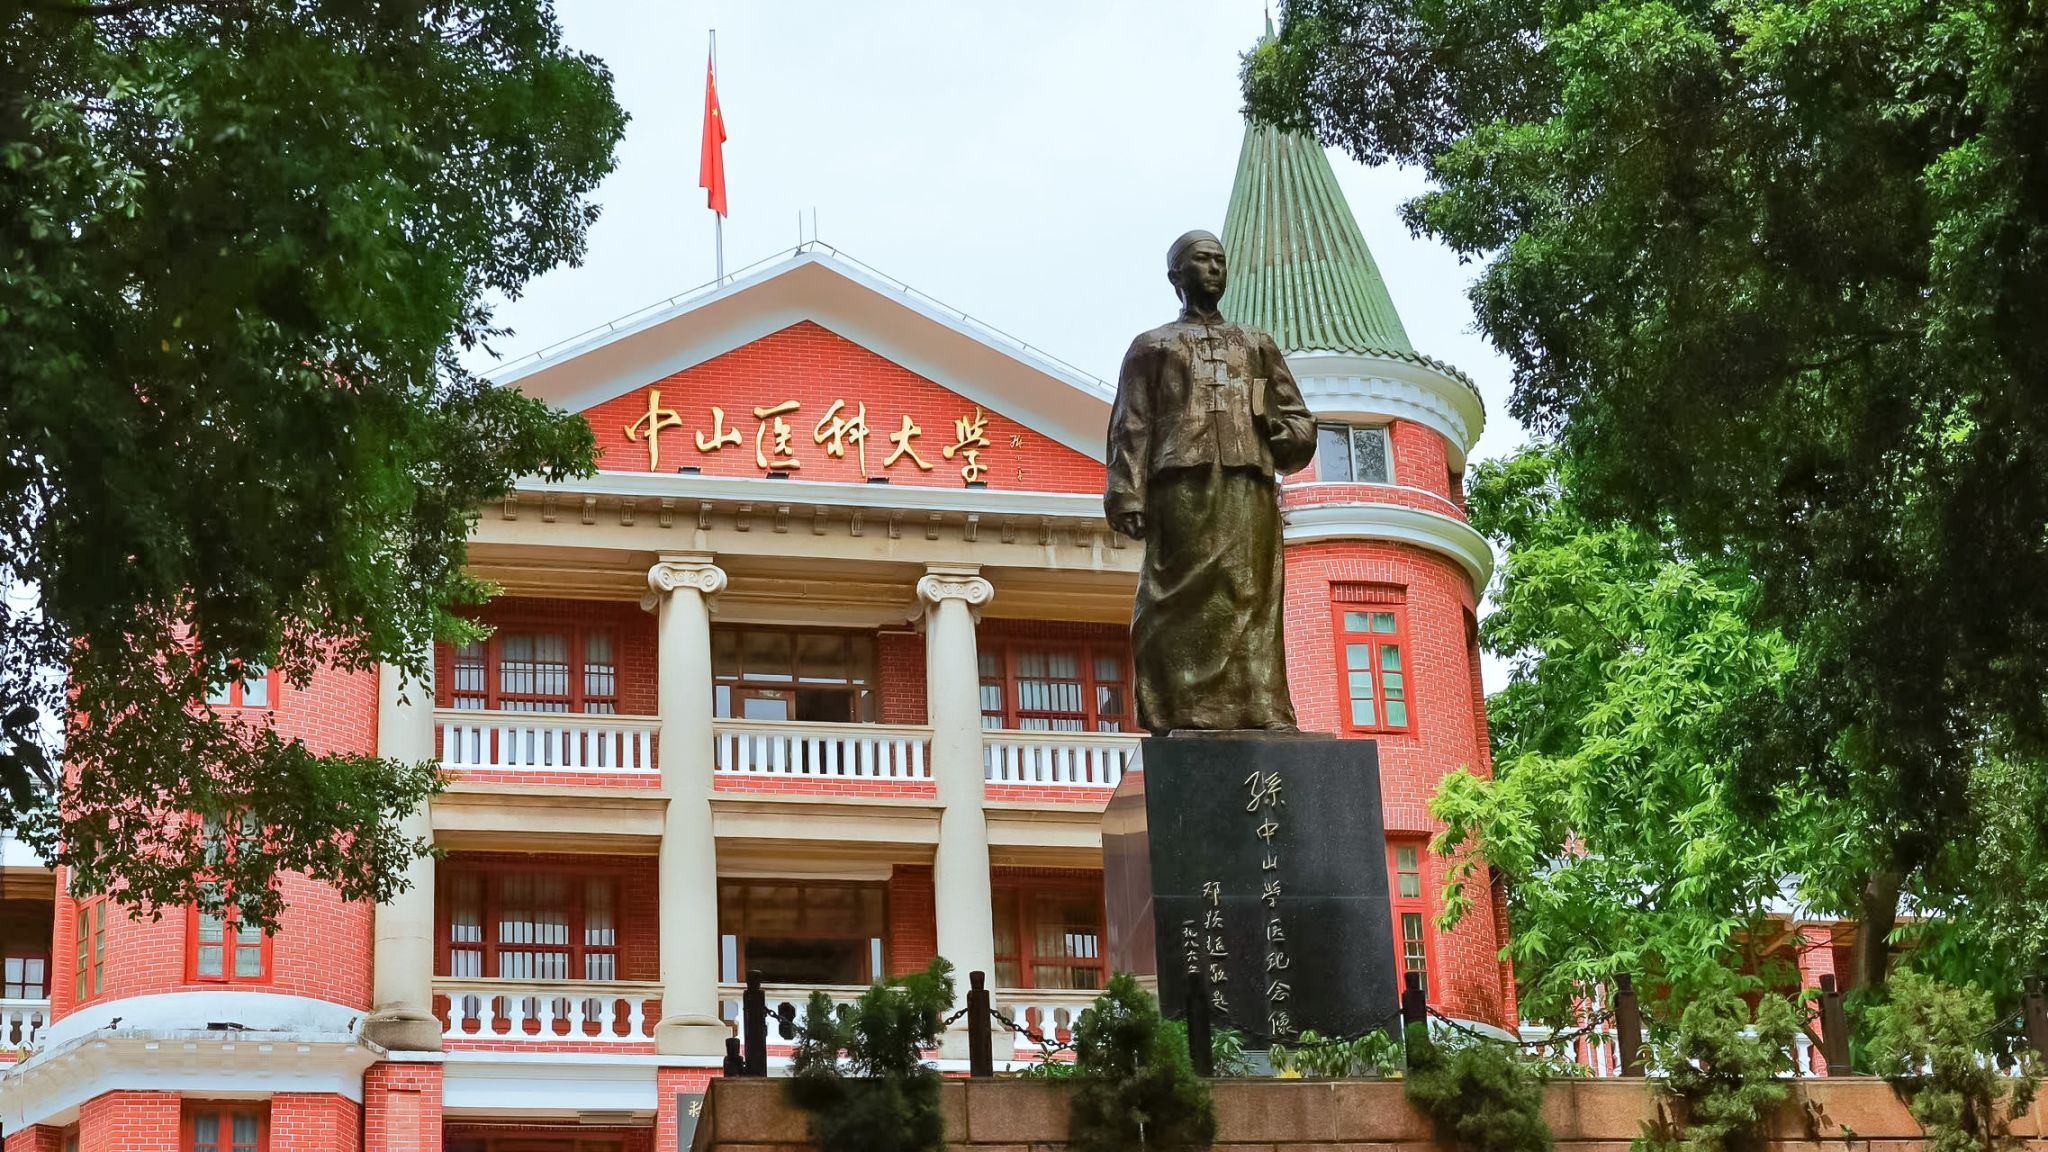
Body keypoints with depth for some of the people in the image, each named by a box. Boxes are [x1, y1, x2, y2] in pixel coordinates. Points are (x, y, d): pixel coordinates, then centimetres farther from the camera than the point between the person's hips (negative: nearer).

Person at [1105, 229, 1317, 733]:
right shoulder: (1152, 346, 21)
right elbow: (1130, 428, 9)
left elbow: (1298, 419, 23)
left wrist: (1282, 441, -1)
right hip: (1182, 484, -2)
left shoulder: (1257, 344, 29)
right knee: (1185, 603, -11)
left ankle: (1262, 714, -13)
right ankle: (1186, 716, -16)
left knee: (1252, 598, -7)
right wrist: (1128, 496, -6)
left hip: (1250, 485, 2)